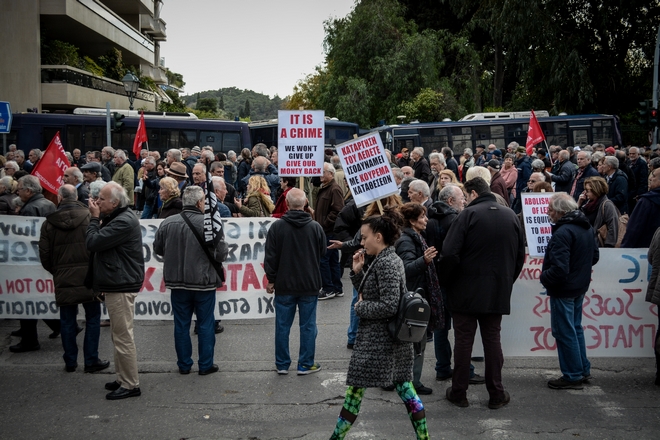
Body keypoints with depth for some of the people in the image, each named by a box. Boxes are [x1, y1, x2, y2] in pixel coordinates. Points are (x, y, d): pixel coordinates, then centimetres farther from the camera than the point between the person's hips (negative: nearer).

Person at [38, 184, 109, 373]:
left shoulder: (49, 223, 0)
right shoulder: (90, 217, -7)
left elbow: (44, 255, 4)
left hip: (63, 280, 2)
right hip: (89, 278, -2)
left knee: (67, 321, 12)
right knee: (92, 318, 9)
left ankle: (70, 362, 18)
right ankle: (91, 361, 10)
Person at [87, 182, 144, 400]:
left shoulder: (123, 222, -19)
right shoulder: (119, 218, 15)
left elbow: (93, 243, -20)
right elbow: (98, 244, 17)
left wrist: (94, 218, -8)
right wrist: (98, 220, 4)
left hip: (121, 286, -11)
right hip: (117, 284, 11)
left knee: (123, 336, -5)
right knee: (119, 335, 17)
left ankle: (130, 384, 2)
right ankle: (123, 378, 27)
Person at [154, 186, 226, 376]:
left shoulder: (167, 223, -3)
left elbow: (158, 249, 7)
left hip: (177, 282, 3)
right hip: (204, 282, -3)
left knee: (181, 324, 12)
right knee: (206, 324, 8)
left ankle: (184, 364, 18)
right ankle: (205, 365, 13)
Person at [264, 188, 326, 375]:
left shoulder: (277, 227, -9)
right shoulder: (315, 227, -5)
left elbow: (270, 257, -5)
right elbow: (323, 254, 9)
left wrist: (271, 279, 7)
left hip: (284, 284, 0)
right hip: (310, 284, 0)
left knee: (282, 325, 9)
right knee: (308, 326, 8)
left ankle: (282, 364, 16)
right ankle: (306, 364, 13)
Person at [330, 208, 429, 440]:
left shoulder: (385, 264, -18)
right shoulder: (390, 259, 12)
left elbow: (389, 306, -25)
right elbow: (370, 293, 18)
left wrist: (360, 308, -12)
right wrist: (358, 271, 4)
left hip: (377, 339, -10)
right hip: (394, 336, 10)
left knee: (355, 388, 0)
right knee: (404, 386, 11)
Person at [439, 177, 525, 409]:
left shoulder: (468, 215, -12)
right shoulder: (511, 216, 5)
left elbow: (450, 255, -17)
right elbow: (520, 255, 12)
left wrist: (446, 281, -2)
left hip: (467, 291, -4)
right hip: (498, 292, 4)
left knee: (463, 340, 4)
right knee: (492, 339, 11)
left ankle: (459, 393, 11)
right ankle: (496, 394, 14)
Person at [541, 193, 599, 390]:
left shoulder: (563, 233, -25)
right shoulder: (587, 228, 6)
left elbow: (559, 269, -29)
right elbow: (594, 256, 18)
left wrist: (544, 277, -12)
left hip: (563, 290, -10)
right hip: (580, 287, 10)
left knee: (564, 332, 1)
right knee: (575, 328, 20)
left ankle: (573, 376, 9)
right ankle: (583, 370, 28)